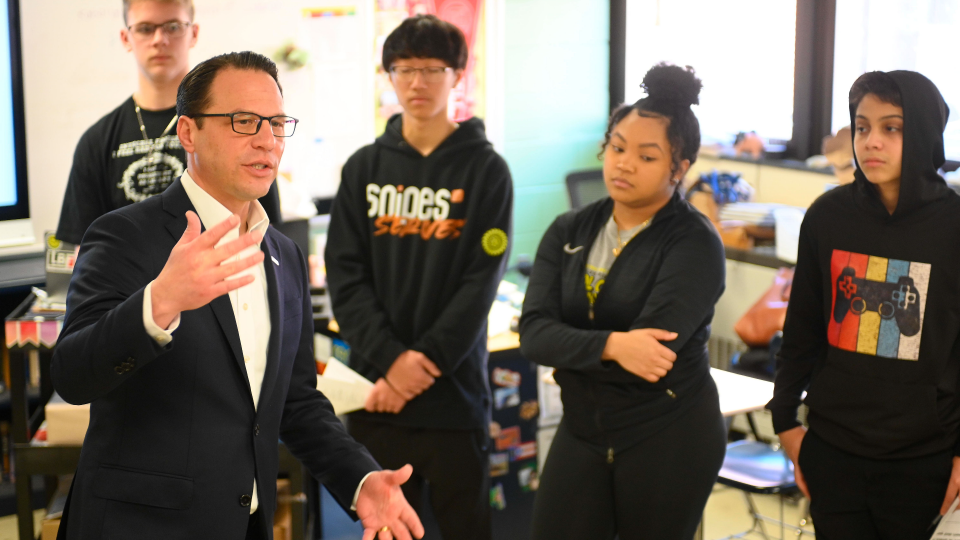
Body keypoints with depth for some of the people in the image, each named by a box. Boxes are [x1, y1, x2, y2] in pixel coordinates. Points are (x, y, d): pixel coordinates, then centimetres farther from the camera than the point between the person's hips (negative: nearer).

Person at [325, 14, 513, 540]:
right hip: (376, 394, 2)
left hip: (455, 392, -2)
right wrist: (390, 359, -13)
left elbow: (480, 282, -7)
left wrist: (424, 362, -15)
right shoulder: (364, 168, 7)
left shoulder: (485, 170, 0)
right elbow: (345, 274, 0)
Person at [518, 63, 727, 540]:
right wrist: (608, 347, -26)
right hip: (581, 432, 4)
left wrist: (570, 358, -10)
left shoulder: (695, 243, -11)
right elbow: (533, 334, -9)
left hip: (669, 439, -4)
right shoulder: (568, 232, 4)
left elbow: (654, 345, -23)